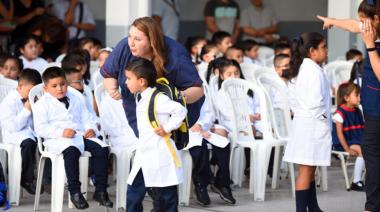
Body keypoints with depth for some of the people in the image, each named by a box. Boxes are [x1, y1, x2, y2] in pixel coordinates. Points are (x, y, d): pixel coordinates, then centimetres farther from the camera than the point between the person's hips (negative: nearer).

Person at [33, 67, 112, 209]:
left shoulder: (76, 99, 24)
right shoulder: (42, 104, 5)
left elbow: (86, 119, 22)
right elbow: (40, 128, -6)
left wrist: (91, 129, -3)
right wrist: (61, 132, -20)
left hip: (81, 136, 5)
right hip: (58, 139, -5)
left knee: (102, 149, -20)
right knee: (71, 151, -40)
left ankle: (100, 190, -14)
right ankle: (74, 191, -33)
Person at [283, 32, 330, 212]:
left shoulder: (303, 69, 14)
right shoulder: (314, 71, -17)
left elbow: (297, 99, 18)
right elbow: (315, 101, -24)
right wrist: (322, 118, -12)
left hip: (304, 123, 10)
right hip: (312, 125, -10)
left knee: (309, 170, 15)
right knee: (306, 171, -7)